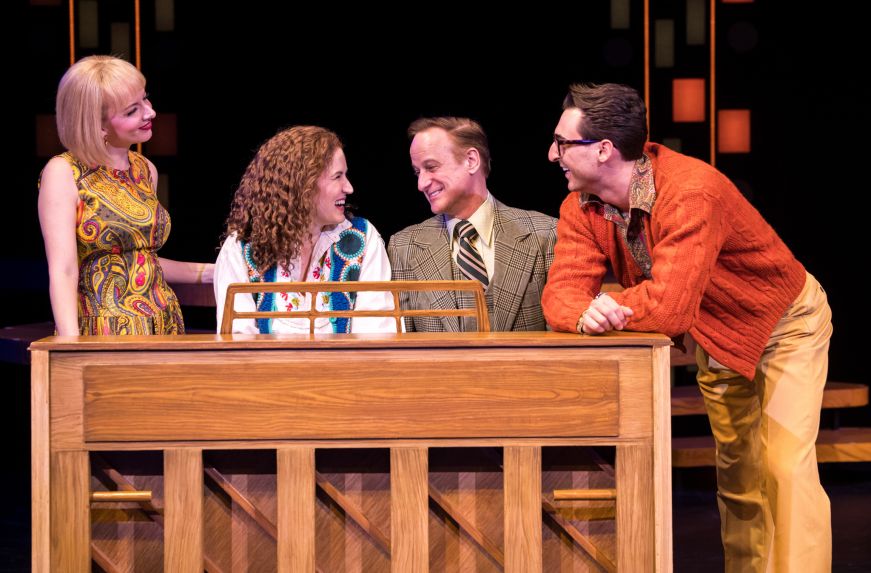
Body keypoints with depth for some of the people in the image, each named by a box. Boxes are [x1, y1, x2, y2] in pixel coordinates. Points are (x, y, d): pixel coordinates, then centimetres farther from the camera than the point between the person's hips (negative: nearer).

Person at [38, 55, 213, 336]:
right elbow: (63, 271, -16)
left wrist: (210, 272, 15)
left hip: (164, 327, 6)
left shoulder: (146, 171, 11)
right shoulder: (63, 173, -7)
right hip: (101, 334, -6)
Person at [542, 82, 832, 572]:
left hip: (786, 324, -7)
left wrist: (610, 307, -26)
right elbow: (562, 293, -19)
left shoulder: (690, 193, -38)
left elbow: (669, 309, -43)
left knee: (784, 467, -16)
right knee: (735, 471, 14)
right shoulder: (583, 205, -14)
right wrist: (586, 314, -42)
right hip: (716, 337, 7)